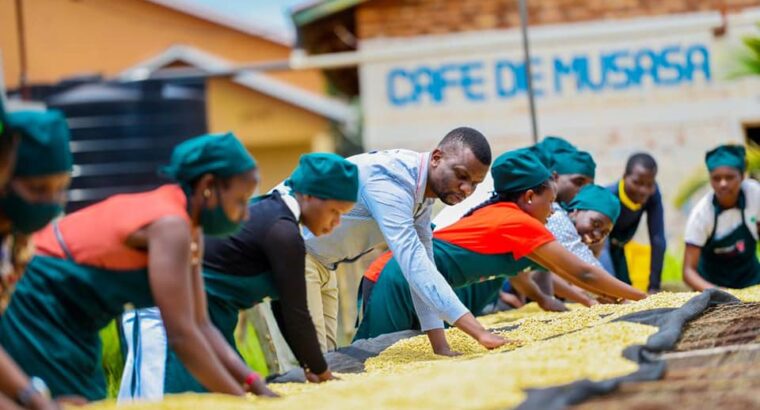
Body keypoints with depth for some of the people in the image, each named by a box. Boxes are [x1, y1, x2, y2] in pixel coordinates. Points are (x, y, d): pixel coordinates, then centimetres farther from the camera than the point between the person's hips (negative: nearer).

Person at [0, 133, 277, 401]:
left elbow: (199, 325, 4)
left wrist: (256, 385, -6)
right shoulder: (170, 226, -25)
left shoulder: (188, 226, 5)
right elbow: (181, 334, -29)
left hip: (63, 316, 10)